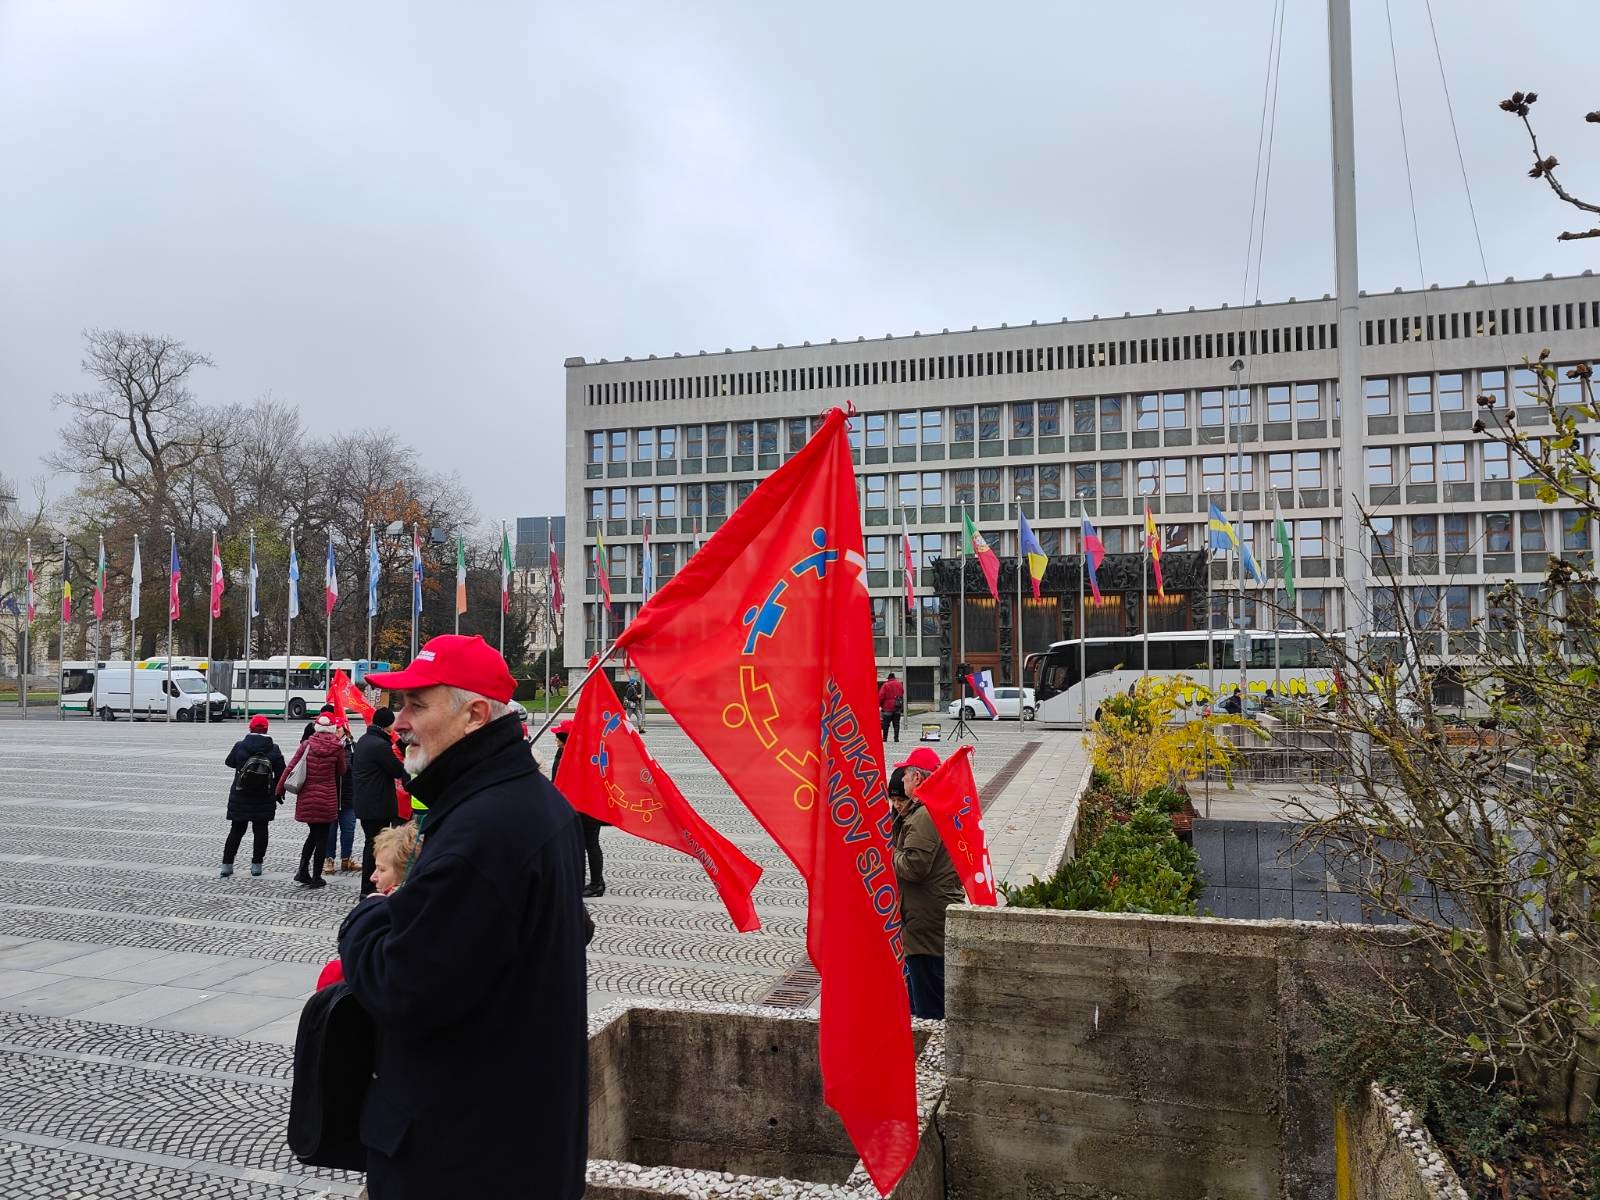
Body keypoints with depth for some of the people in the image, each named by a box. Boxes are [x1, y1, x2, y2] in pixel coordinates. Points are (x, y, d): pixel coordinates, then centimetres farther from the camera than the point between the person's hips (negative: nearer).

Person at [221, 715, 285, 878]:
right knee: (260, 830, 9)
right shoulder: (274, 749, -8)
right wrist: (279, 794, 8)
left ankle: (227, 865, 11)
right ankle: (256, 865, 10)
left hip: (240, 797, 1)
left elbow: (229, 762, 9)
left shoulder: (240, 746, -9)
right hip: (264, 799, 0)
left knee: (236, 830, 11)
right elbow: (280, 773, -3)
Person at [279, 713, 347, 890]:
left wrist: (280, 789, 9)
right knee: (322, 837, 6)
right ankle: (316, 878, 9)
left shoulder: (307, 744, -2)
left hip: (306, 798, 3)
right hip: (327, 799, -3)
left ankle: (302, 871, 14)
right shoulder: (337, 747, -7)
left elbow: (291, 767, -1)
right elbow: (341, 772, 4)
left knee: (313, 833, 21)